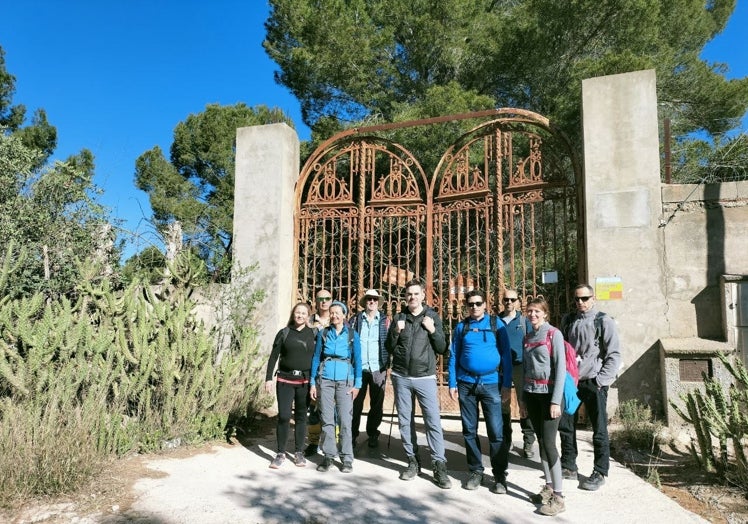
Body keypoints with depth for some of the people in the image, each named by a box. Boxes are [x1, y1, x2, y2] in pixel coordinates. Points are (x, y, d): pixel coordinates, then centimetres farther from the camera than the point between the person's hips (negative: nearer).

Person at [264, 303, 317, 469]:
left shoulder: (314, 334, 4)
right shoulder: (284, 333, 2)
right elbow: (273, 357, 2)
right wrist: (268, 378, -4)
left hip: (305, 381, 1)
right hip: (285, 380, -1)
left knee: (301, 416, 8)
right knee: (283, 416, -4)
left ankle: (299, 452, 20)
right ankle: (280, 453, 11)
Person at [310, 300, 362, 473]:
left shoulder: (352, 335, 3)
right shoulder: (323, 334, 6)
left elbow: (357, 360, 4)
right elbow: (316, 358, 8)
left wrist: (357, 384, -2)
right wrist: (313, 383, 4)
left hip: (345, 381, -1)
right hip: (325, 380, 1)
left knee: (345, 420, -2)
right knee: (327, 420, 6)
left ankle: (347, 458, 9)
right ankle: (328, 455, 17)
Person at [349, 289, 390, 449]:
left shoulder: (385, 321, 6)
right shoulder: (356, 319, 5)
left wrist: (388, 363, -6)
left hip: (378, 368, 1)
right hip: (359, 367, 0)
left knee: (377, 404, 9)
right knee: (356, 403, 5)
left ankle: (373, 434, 23)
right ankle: (352, 434, 18)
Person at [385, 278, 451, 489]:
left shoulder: (433, 316, 2)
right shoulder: (399, 318, 5)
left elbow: (442, 349, 2)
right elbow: (389, 349, 7)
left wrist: (432, 330, -12)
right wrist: (395, 332, -10)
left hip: (425, 377, -2)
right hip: (401, 377, 2)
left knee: (433, 422, -5)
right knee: (405, 421, 9)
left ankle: (439, 466, 3)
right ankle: (413, 461, 22)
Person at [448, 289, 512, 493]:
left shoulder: (496, 324, 0)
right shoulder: (461, 327, 6)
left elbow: (506, 354, 1)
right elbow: (454, 356, 8)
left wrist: (507, 384, -4)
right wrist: (452, 384, 2)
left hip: (491, 383, -2)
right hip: (466, 384, 2)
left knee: (496, 432, -1)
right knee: (469, 430, 10)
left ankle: (500, 476, 14)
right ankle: (475, 471, 24)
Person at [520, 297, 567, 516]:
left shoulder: (554, 334, -7)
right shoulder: (527, 337, 11)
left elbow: (560, 368, -12)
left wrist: (556, 401, -16)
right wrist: (522, 398, 11)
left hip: (549, 393, -6)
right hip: (531, 394, 6)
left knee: (549, 443, -8)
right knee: (541, 442, 10)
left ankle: (558, 496, 0)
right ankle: (548, 487, 20)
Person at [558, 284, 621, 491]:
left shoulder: (603, 321, -6)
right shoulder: (569, 321, 9)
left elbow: (614, 355, -9)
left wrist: (600, 381, -13)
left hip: (594, 383, -5)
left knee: (599, 430, 4)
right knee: (565, 425, 11)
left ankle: (600, 473, 17)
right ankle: (568, 467, 26)